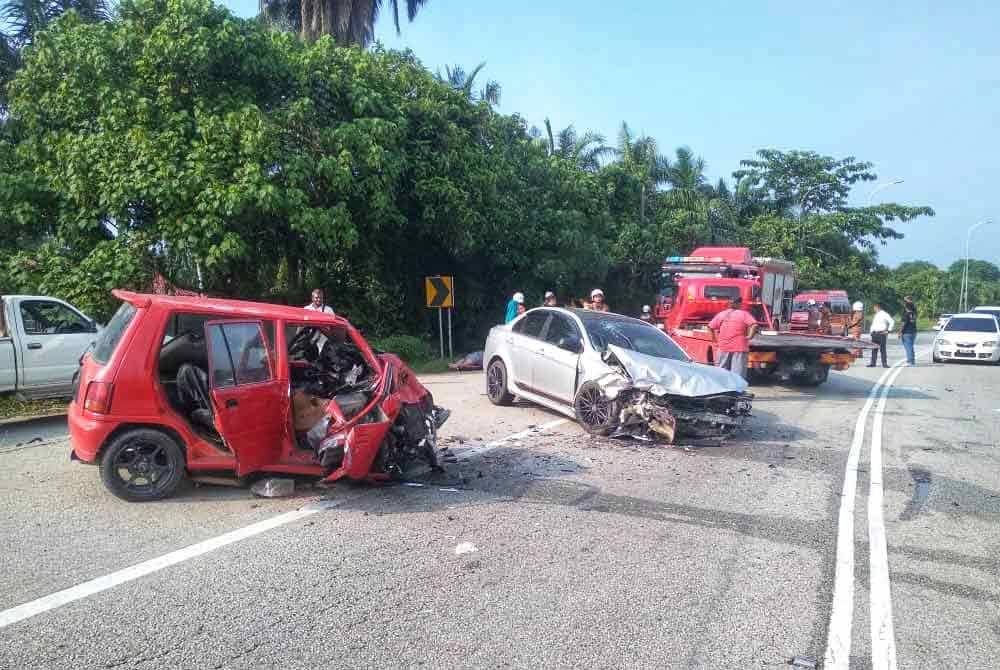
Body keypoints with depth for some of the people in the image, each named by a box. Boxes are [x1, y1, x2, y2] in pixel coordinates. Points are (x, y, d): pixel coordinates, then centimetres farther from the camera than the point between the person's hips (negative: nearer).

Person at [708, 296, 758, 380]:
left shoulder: (721, 314, 8)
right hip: (739, 348, -3)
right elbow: (754, 325, -15)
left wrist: (715, 338, 13)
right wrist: (750, 336, -6)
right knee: (738, 374, -4)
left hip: (723, 347, 3)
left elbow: (711, 326, 5)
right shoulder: (744, 314, -1)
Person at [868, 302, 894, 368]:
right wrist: (871, 331, 14)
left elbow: (892, 322, -9)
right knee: (874, 349, 6)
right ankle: (872, 363, 9)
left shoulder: (884, 314, -4)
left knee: (882, 349, -7)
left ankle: (884, 363, -4)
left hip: (882, 334, -7)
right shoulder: (875, 315, 20)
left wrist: (888, 330, -11)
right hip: (875, 334, 7)